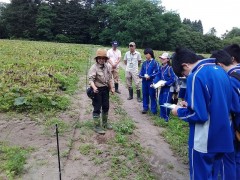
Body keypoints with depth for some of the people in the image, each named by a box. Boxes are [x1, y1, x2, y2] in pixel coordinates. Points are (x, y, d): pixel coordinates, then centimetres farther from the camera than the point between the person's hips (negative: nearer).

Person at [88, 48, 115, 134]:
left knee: (106, 107, 17)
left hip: (105, 89, 7)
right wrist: (94, 87, -41)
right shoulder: (94, 67, -16)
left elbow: (110, 78, 12)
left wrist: (112, 88, 9)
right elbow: (91, 79, -24)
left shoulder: (108, 66, 3)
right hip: (97, 90, -6)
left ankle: (105, 123, 37)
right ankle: (97, 126, 12)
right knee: (97, 108, 0)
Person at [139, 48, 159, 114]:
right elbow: (141, 72, 14)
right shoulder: (144, 63, 9)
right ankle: (145, 108, 23)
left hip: (151, 81, -5)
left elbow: (157, 72, -11)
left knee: (152, 95, 1)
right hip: (144, 81, 5)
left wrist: (150, 76, -18)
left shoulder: (155, 62, -7)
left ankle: (154, 109, 12)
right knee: (145, 94, 11)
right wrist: (142, 76, -7)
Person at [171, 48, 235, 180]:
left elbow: (199, 115, -24)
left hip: (205, 141, -8)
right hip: (223, 136, 8)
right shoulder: (219, 70, 6)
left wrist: (179, 112, -6)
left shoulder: (195, 76, -21)